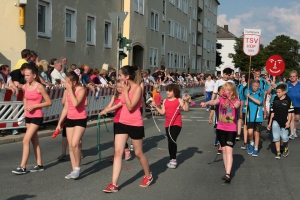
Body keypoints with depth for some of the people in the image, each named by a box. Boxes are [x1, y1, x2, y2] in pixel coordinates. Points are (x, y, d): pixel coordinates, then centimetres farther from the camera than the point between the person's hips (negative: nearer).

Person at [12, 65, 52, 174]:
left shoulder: (39, 87, -14)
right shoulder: (25, 87, 4)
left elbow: (49, 102, -13)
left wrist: (34, 106, -19)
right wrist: (25, 107, 9)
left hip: (37, 117, -7)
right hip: (28, 116, 7)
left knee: (25, 140, -12)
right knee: (34, 141, 13)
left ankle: (23, 167, -9)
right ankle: (39, 165, 22)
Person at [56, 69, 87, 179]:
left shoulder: (81, 90, -13)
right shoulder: (67, 91, 7)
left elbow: (75, 103, -30)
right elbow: (66, 108, 13)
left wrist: (70, 89, -23)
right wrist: (59, 123, 13)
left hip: (80, 119, -7)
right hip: (69, 119, 7)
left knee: (75, 144, -20)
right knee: (70, 146, 7)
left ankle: (77, 168, -3)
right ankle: (74, 171, 15)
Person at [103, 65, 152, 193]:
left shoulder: (137, 88, -16)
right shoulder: (125, 87, 6)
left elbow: (130, 107, -24)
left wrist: (125, 91, -20)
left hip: (135, 125, -7)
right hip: (122, 123, 7)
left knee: (138, 153, 10)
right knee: (117, 152, -2)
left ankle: (148, 176, 35)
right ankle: (114, 184, -2)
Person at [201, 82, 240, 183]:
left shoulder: (236, 100, -7)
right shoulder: (221, 99, -1)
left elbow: (237, 105, -30)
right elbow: (214, 102, -21)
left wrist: (235, 105, -53)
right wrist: (206, 103, -41)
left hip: (231, 129, -4)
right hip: (220, 128, 4)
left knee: (229, 150, -12)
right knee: (224, 150, 11)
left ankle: (228, 174, -17)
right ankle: (227, 172, 23)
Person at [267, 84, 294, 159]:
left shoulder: (288, 100, -6)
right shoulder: (275, 99, 4)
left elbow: (290, 112, -4)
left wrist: (288, 122, -12)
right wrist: (270, 123, 11)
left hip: (284, 122, -3)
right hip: (275, 121, 3)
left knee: (284, 137, 2)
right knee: (276, 138, 0)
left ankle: (286, 149, 31)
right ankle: (278, 153, 8)